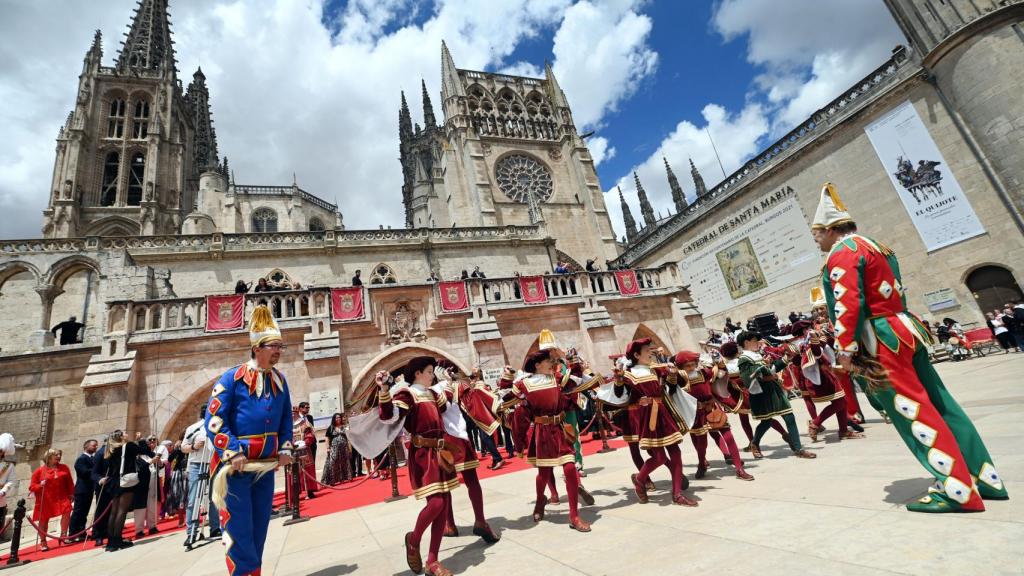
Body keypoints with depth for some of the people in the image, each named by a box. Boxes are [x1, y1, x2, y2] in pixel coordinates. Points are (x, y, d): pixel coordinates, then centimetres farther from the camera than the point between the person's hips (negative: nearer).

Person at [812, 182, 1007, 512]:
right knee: (937, 404, 14)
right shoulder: (871, 246, 19)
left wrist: (845, 348, -19)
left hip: (882, 341, -10)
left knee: (913, 410, -5)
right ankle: (981, 478, 23)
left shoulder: (842, 252, -13)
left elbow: (848, 302, -22)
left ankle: (956, 491, 1)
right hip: (902, 332, 10)